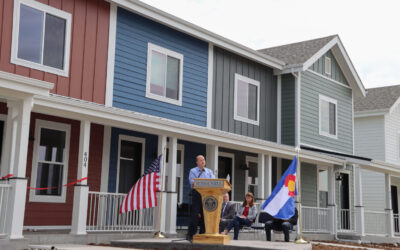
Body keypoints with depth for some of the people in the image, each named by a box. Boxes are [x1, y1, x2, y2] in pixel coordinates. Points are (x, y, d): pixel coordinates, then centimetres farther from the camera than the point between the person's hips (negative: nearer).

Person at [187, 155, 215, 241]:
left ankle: (203, 234, 9)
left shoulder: (209, 171, 20)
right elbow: (192, 182, -6)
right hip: (197, 193, -4)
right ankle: (190, 235, -6)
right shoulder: (193, 171, 9)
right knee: (195, 214, -9)